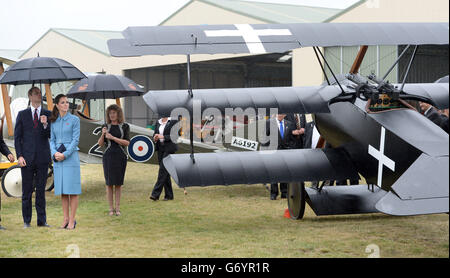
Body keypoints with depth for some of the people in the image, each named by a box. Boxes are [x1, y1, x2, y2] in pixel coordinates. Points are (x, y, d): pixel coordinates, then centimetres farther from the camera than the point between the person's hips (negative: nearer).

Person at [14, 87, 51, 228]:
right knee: (27, 191, 2)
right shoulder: (22, 114, 7)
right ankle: (26, 221, 9)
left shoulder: (48, 114, 7)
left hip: (42, 157, 0)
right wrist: (19, 156, -5)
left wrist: (45, 125, -18)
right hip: (27, 158, 0)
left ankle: (42, 220, 10)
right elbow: (17, 137, 5)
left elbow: (50, 135, 1)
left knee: (41, 190, 5)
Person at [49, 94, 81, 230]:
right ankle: (65, 219, 11)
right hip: (58, 159, 4)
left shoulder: (74, 119, 0)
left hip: (71, 156, -4)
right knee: (62, 190, 6)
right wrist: (55, 153, -8)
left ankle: (72, 220, -2)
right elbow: (52, 140, 11)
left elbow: (76, 140, -5)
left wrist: (65, 154, -14)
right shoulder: (54, 122, 12)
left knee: (72, 190, -5)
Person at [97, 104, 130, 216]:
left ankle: (118, 208, 8)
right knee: (109, 182, -1)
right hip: (108, 156, 1)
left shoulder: (125, 126, 2)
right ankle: (111, 208, 3)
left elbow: (127, 143, -7)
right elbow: (100, 143, 5)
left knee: (118, 182, 3)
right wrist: (103, 134, -14)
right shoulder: (106, 127, 7)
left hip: (120, 156, -1)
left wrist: (113, 138, -16)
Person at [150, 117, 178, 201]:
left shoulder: (173, 122, -5)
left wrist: (163, 137, -19)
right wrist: (155, 138, -5)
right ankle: (169, 195, 13)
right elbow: (155, 135, 19)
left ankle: (155, 194, -15)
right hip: (160, 148, 6)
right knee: (165, 172, 7)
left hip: (169, 148, -6)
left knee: (163, 170, -13)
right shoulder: (158, 123, 13)